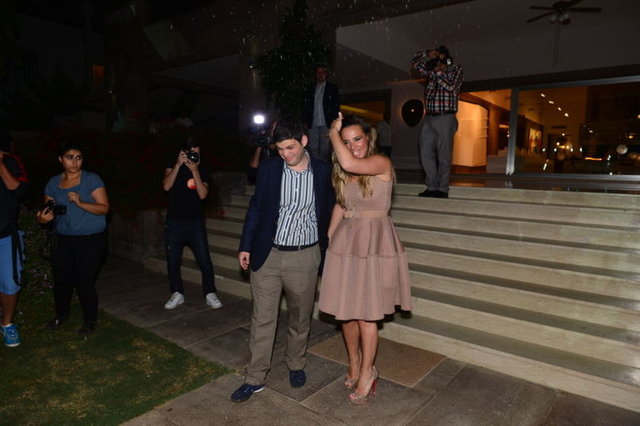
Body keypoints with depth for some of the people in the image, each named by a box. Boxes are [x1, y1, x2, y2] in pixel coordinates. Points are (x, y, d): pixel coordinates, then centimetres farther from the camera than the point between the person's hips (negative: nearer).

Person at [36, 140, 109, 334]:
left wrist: (80, 203, -26)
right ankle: (62, 314, 38)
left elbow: (104, 208, -12)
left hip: (91, 239, -5)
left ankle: (90, 320, 17)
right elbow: (48, 210, 12)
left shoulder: (92, 180, -7)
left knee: (84, 282, -4)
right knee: (61, 280, 11)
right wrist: (44, 217, -11)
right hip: (64, 239, 5)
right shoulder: (53, 183, 8)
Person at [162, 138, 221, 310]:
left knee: (205, 261, -3)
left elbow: (203, 194, -13)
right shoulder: (173, 165, 1)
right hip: (174, 222, 1)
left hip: (195, 222, -1)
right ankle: (177, 294, 24)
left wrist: (195, 171, -19)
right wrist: (179, 164, -20)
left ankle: (210, 294, 11)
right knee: (172, 261, 8)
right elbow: (167, 186, -16)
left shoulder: (202, 169, 0)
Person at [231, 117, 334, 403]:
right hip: (267, 255, 1)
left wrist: (328, 251, 8)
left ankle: (296, 365, 39)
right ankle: (255, 379, 22)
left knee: (300, 318, 15)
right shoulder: (268, 168, -1)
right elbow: (256, 207, 5)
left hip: (305, 257, 0)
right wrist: (245, 246, 4)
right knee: (262, 319, 7)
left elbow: (328, 213, 6)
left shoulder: (323, 171, -2)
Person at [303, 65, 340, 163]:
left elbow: (336, 106, 3)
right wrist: (306, 122, 4)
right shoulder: (311, 89, 16)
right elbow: (307, 106, 15)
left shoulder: (332, 88, 8)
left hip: (326, 124, -3)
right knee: (313, 148, 1)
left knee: (325, 149, -3)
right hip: (313, 124, 3)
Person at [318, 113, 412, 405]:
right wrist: (328, 239, 16)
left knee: (365, 313, 0)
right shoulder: (342, 172, 9)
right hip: (345, 241, 6)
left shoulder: (382, 163, -10)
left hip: (374, 241, -5)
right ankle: (354, 364, 32)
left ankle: (367, 373, 21)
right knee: (345, 310, 10)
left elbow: (350, 164, -29)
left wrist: (333, 133, -13)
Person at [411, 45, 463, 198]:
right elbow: (415, 62, 25)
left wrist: (438, 72, -4)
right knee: (426, 153, 0)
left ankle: (442, 189, -2)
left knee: (443, 155, -6)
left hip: (445, 118, -5)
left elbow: (451, 86, -10)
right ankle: (432, 187, 5)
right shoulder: (431, 70, 19)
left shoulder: (456, 69, 6)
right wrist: (428, 54, 9)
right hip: (429, 118, 5)